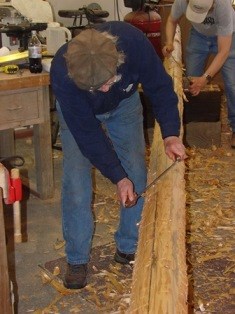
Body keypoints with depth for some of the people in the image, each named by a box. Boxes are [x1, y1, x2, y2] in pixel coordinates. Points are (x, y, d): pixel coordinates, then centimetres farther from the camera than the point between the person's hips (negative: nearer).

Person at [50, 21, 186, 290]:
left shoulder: (133, 41, -40)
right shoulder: (61, 74, -41)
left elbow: (159, 86, -22)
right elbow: (87, 133, -31)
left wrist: (170, 134, -31)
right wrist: (118, 177, -30)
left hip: (124, 104, 2)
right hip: (79, 114, -2)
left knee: (137, 174, -1)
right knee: (76, 181, -9)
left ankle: (129, 248, 16)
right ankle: (77, 259, 6)